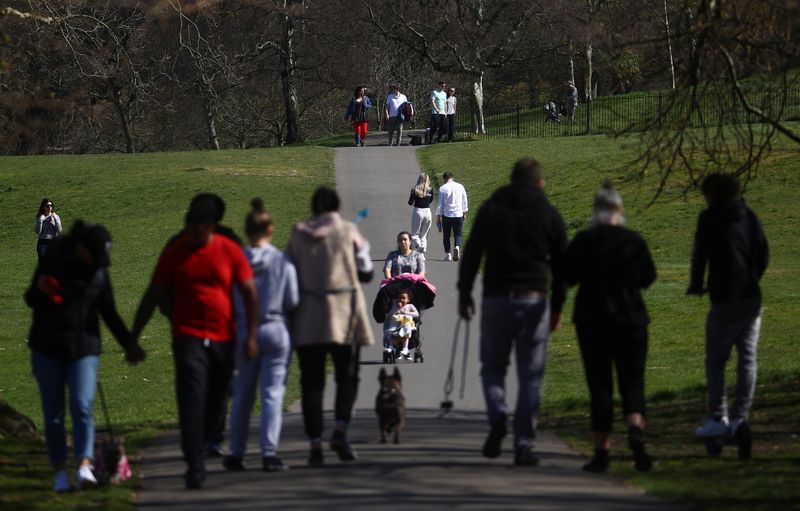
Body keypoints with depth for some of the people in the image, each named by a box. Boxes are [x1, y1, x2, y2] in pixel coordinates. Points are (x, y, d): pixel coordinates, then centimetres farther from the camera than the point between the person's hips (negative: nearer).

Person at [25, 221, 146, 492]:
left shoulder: (99, 270, 4)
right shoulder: (53, 260, -6)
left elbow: (109, 311, 15)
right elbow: (30, 299, 0)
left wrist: (128, 343, 15)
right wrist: (40, 289, -22)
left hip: (84, 348, 1)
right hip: (48, 348, -1)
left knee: (82, 406, -15)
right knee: (53, 413, 2)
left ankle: (84, 467, -25)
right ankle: (60, 471, 9)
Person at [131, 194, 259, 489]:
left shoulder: (230, 252, 2)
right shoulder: (174, 254, 2)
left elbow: (249, 293, 5)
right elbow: (152, 298, 7)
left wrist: (252, 333, -4)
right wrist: (134, 336, 7)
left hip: (223, 340, 2)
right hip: (188, 338, -2)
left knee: (215, 405, 8)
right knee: (192, 401, -14)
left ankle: (197, 452, 29)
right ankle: (195, 467, -18)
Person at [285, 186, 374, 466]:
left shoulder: (298, 235, 4)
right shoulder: (349, 231, -1)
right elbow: (365, 273, 5)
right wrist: (363, 247, 21)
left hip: (307, 318, 1)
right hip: (344, 316, -1)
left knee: (312, 382, 5)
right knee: (347, 376, 9)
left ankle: (315, 443, -3)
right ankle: (340, 430, -13)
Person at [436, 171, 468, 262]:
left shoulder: (442, 188, -4)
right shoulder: (460, 187, 3)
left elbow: (439, 204, -1)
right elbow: (464, 202, 11)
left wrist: (438, 217, 6)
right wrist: (464, 213, 22)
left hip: (446, 215, -1)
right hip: (458, 215, 1)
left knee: (446, 235, 10)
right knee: (458, 234, 7)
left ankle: (447, 254, 9)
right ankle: (457, 247, -20)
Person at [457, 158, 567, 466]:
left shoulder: (490, 210, 5)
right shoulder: (549, 215, 6)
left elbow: (471, 254, 2)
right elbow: (561, 264, 7)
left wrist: (464, 295, 9)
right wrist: (557, 307, 14)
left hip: (496, 299, 0)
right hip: (534, 301, 0)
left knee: (492, 366, 14)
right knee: (530, 375, 4)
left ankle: (497, 417, -13)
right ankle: (523, 446, -2)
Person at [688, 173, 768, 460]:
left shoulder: (709, 219, -1)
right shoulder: (750, 217, 11)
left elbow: (700, 254, -1)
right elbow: (764, 255, 10)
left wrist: (696, 285, 15)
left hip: (724, 300, -4)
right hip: (752, 299, 4)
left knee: (715, 361, 7)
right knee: (747, 359, 3)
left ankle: (718, 419, 6)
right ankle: (740, 418, -9)